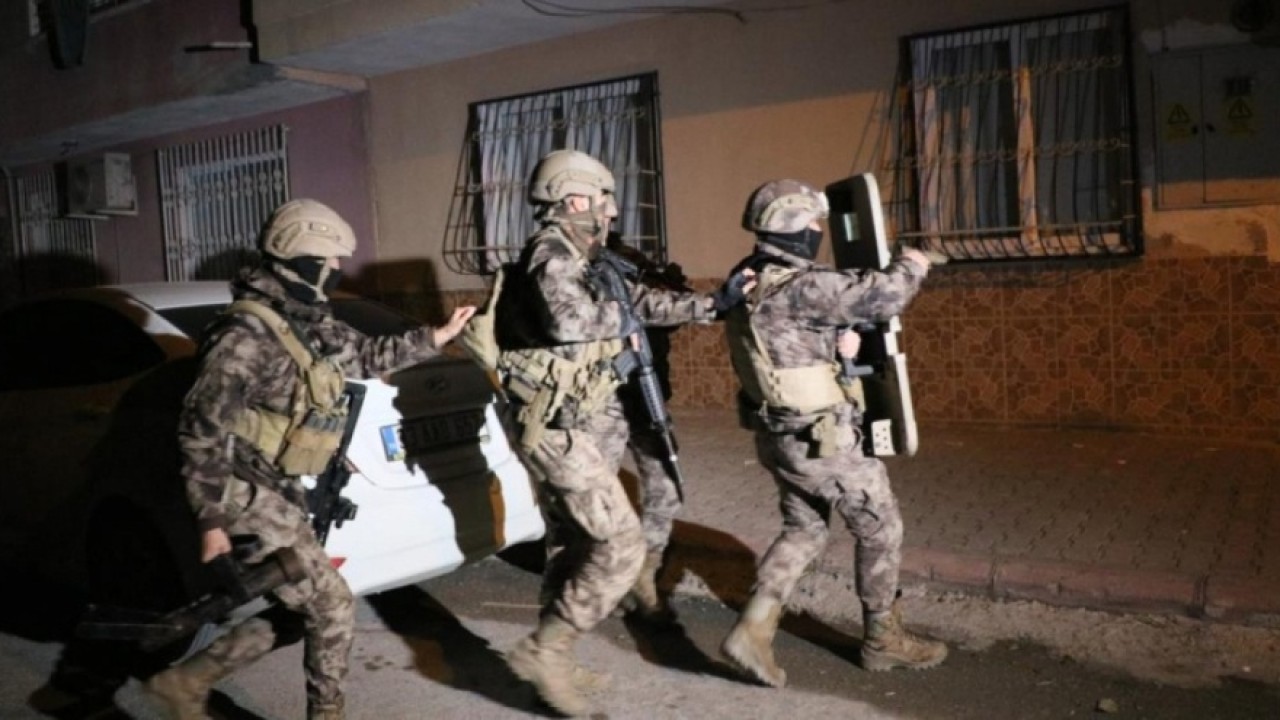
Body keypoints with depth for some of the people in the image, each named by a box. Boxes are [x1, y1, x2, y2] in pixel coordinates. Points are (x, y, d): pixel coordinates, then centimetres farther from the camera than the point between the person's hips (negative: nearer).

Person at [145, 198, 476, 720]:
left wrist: (438, 337, 18)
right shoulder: (248, 334, -21)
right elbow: (200, 429, -20)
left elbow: (367, 355, 23)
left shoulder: (310, 324, 6)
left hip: (279, 498, 9)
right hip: (248, 503, -9)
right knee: (332, 607, -1)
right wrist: (211, 522, -19)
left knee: (290, 615, 16)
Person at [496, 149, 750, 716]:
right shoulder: (551, 257, -16)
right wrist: (620, 319, -17)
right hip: (562, 433, -10)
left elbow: (641, 302, 21)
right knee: (621, 546, -10)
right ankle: (543, 649, -1)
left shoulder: (579, 261, 14)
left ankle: (552, 658, 29)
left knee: (573, 546, 17)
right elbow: (567, 319, -36)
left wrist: (715, 303, 15)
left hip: (575, 431, 10)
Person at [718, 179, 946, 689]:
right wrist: (911, 265, -2)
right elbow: (883, 295, -22)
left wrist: (837, 335, -1)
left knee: (803, 532, 20)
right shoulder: (799, 287, -24)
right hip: (820, 439, -9)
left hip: (778, 434, 9)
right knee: (880, 527, 10)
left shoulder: (749, 280, 4)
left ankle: (752, 630, 11)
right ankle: (883, 639, 25)